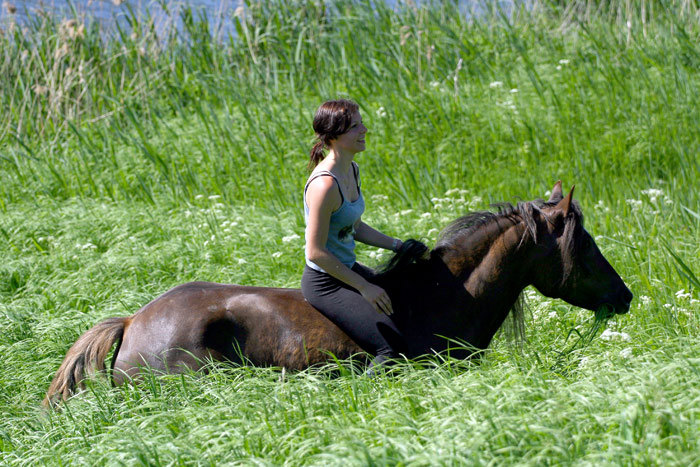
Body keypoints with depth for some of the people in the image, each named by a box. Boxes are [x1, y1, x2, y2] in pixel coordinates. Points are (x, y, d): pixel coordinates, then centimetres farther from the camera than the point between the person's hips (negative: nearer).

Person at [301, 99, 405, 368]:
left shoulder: (352, 171, 4)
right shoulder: (325, 184, -26)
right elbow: (316, 252, -24)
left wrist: (398, 245, 8)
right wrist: (364, 287, -20)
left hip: (348, 269, 10)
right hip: (325, 282, -10)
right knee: (392, 345, -17)